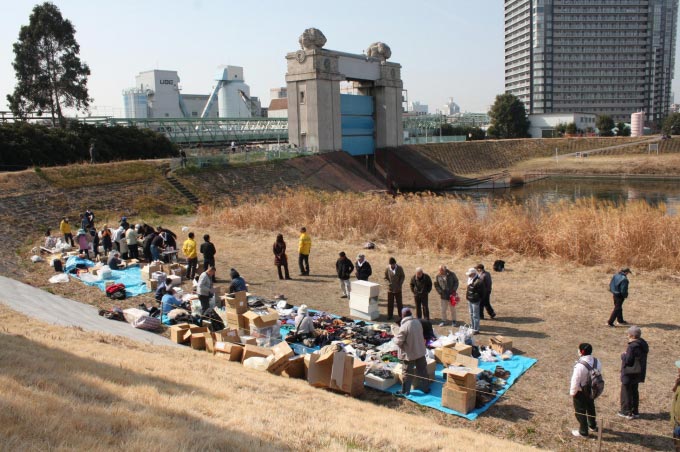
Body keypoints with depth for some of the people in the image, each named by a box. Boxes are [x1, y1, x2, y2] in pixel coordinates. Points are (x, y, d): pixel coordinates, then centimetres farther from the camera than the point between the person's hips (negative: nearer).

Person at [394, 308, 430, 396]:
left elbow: (399, 342, -20)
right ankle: (426, 388, 28)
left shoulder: (404, 327, -23)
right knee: (423, 371, 17)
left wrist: (395, 337, 0)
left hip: (409, 354, -6)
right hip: (420, 352, 6)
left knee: (407, 373, 8)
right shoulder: (417, 322, -2)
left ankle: (405, 391, 18)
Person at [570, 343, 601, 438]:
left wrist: (572, 392, -9)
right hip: (592, 390, 7)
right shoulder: (597, 362, -11)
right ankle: (593, 425, 48)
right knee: (590, 407, 28)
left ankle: (583, 431, 22)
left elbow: (575, 381, -24)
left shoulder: (580, 365, -32)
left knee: (580, 411, 11)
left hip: (581, 392, -7)